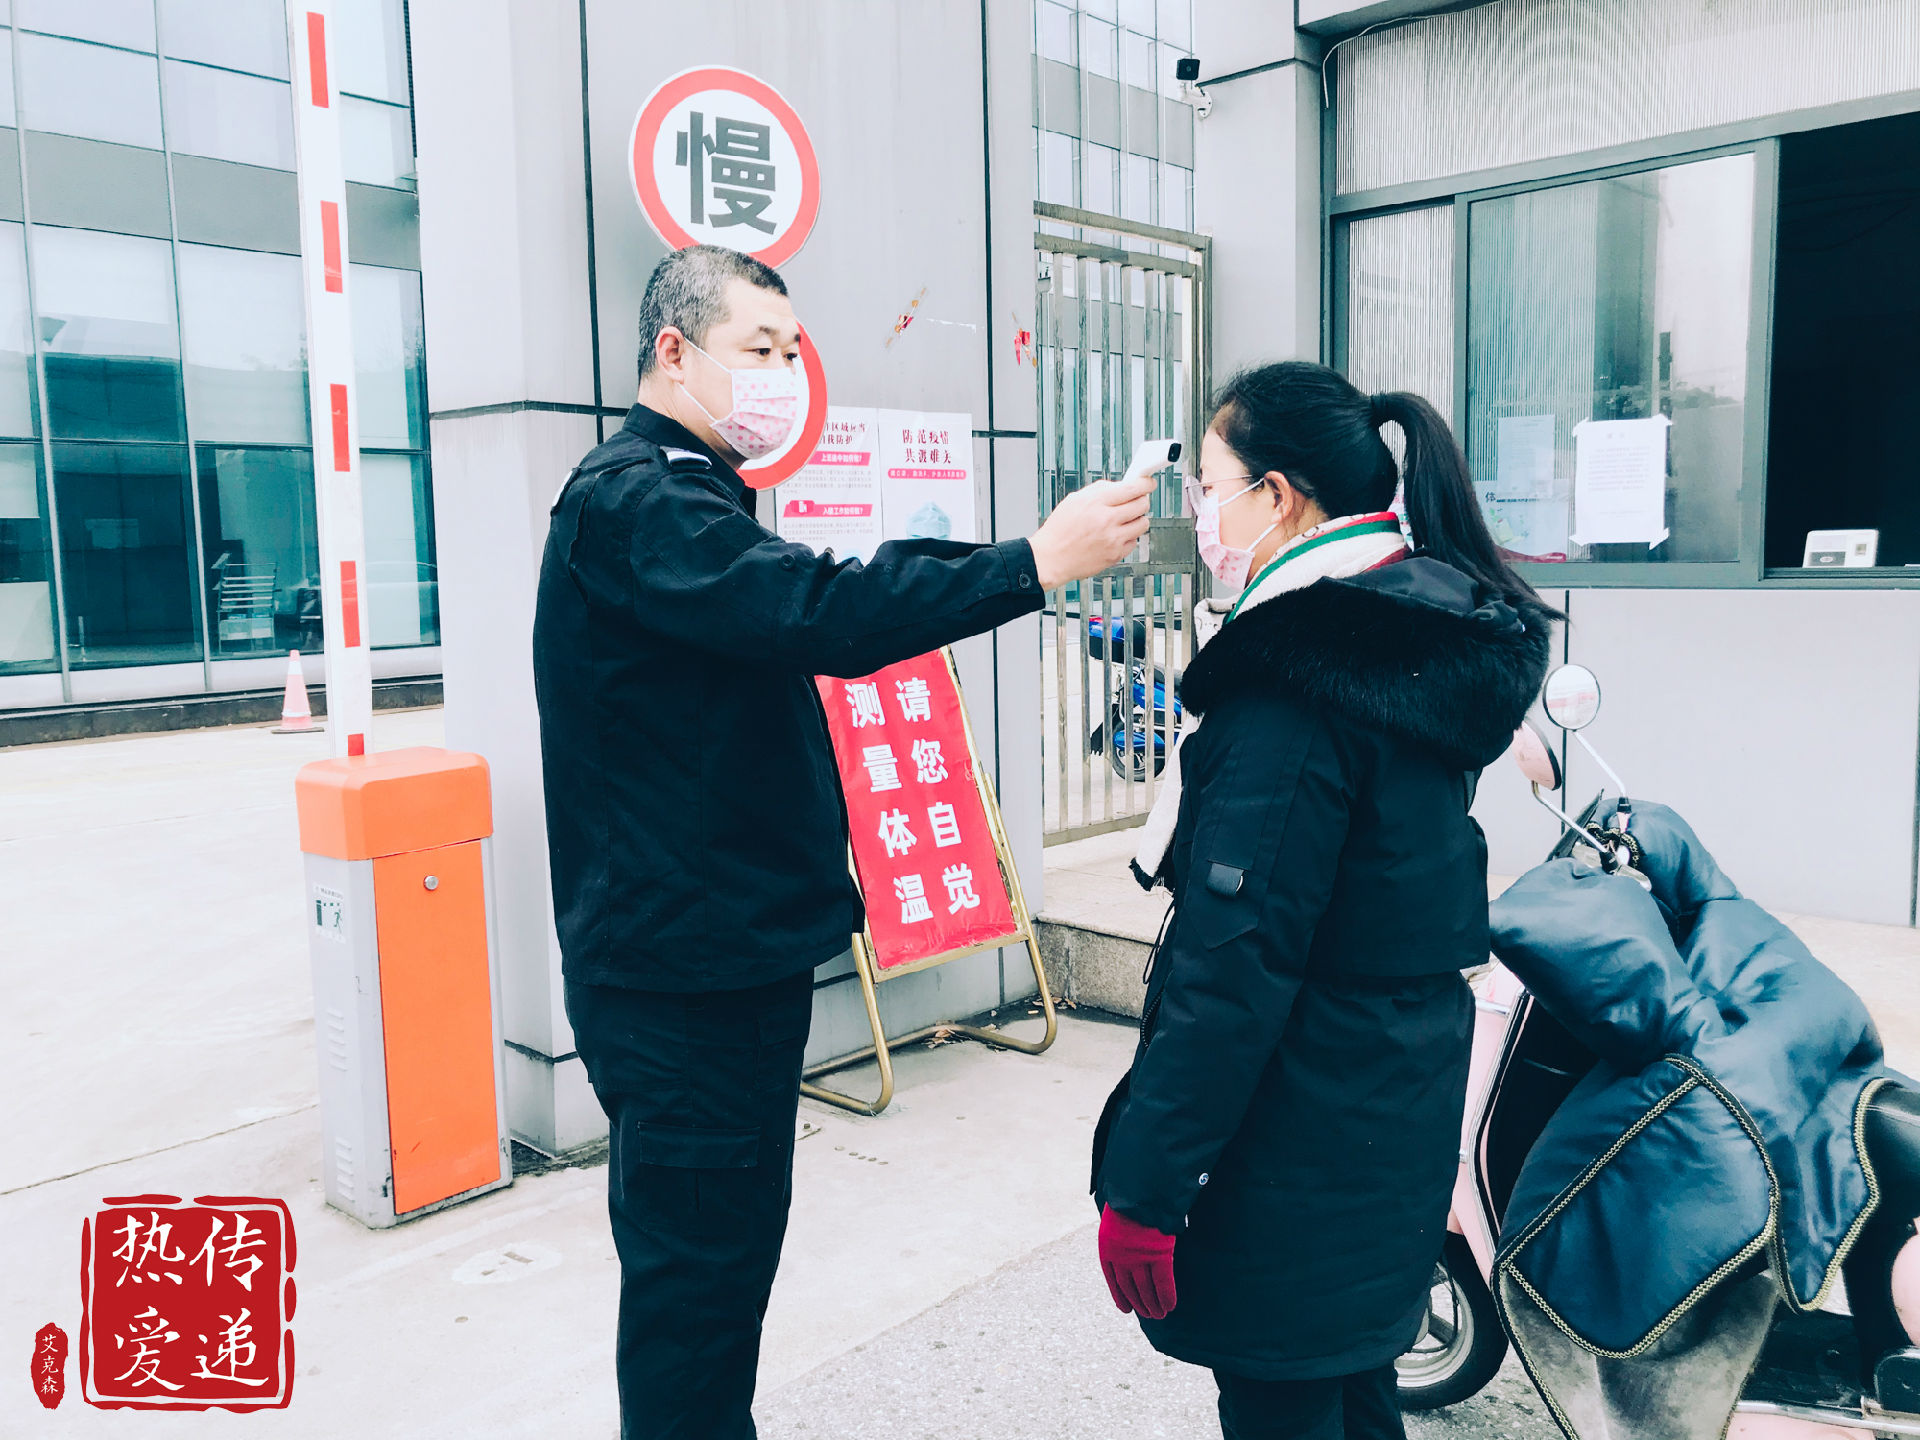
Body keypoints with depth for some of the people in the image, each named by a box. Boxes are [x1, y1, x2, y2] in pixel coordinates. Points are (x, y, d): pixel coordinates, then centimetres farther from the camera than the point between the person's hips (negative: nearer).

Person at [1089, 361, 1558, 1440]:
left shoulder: (1291, 682, -23)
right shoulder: (1437, 648, 6)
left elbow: (1235, 962, -25)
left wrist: (1143, 1183, -19)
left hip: (1297, 1143, -9)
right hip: (1407, 1105, 9)